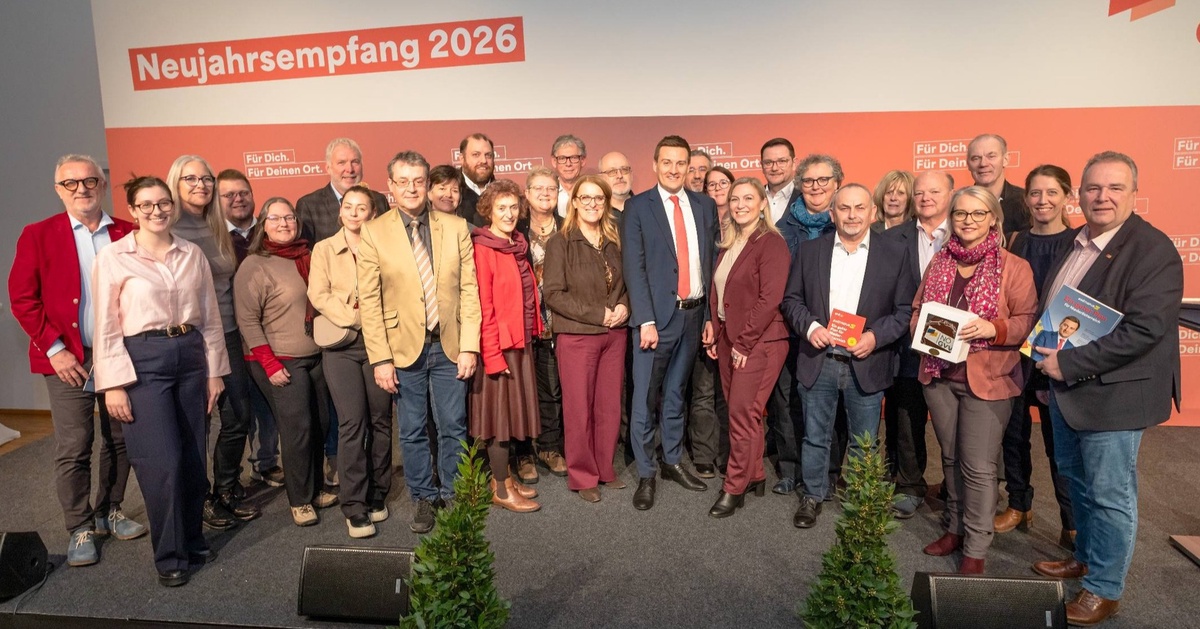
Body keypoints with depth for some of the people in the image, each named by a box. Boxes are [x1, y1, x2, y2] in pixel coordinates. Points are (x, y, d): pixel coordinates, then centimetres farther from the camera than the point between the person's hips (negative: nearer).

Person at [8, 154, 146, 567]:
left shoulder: (129, 234, 5)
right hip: (69, 361, -2)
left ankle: (109, 513, 29)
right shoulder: (38, 235, 1)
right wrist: (55, 350, -10)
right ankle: (80, 529, 17)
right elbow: (22, 299, -3)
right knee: (73, 449, 2)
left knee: (120, 441, 11)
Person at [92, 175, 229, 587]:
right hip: (143, 359, -4)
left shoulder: (193, 255, 8)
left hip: (191, 355, 4)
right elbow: (106, 328, -3)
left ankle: (192, 540, 27)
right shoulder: (112, 258, -2)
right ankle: (170, 556, 12)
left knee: (194, 457, 9)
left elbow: (211, 317, 11)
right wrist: (114, 384, -8)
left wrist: (215, 370, 8)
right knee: (163, 462, -5)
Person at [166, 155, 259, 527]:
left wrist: (233, 324, 12)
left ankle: (227, 492, 26)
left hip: (227, 336, 6)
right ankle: (200, 500, 22)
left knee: (239, 418, 8)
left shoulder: (219, 230, 11)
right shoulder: (167, 232, -7)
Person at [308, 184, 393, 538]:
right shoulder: (324, 249, 9)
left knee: (380, 420, 4)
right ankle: (354, 506, 1)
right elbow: (318, 295, -1)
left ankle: (377, 496, 19)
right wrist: (354, 318, -12)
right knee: (352, 422, -8)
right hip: (341, 345, -1)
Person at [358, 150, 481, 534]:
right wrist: (380, 359, -8)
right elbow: (369, 301, -4)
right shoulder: (374, 233, -3)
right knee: (412, 431, 10)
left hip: (449, 345, 1)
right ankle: (424, 499, 28)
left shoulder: (456, 228, 2)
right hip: (404, 347, -1)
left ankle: (453, 496, 28)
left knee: (453, 427, 9)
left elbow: (469, 289, 1)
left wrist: (469, 346, -5)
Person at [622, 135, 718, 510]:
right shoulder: (638, 207, -3)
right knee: (645, 398, 2)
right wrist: (646, 320, -15)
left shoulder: (705, 206, 9)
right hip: (657, 315, -4)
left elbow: (711, 263, 10)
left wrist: (711, 316, 7)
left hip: (693, 314, 4)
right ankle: (645, 475, 15)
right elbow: (634, 267, -9)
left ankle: (673, 462, 31)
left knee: (675, 393, 16)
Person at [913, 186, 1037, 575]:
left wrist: (992, 328, -24)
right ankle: (956, 527, 31)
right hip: (939, 374, 5)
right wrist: (922, 330, -5)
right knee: (951, 458, 15)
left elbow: (1028, 321, -7)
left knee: (978, 467, -2)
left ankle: (976, 548, 12)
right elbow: (917, 309, 15)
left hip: (987, 379, -4)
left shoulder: (1014, 268, -5)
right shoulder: (939, 262, 10)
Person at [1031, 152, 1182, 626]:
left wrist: (1070, 364, -24)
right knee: (1076, 480, 22)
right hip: (1064, 388, 8)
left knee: (1109, 495, 5)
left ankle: (1104, 589, 22)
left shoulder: (1153, 250, -17)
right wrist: (1046, 356, 2)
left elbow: (1145, 329, -25)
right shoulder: (1074, 245, 8)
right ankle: (1085, 556, 42)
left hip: (1113, 393, -8)